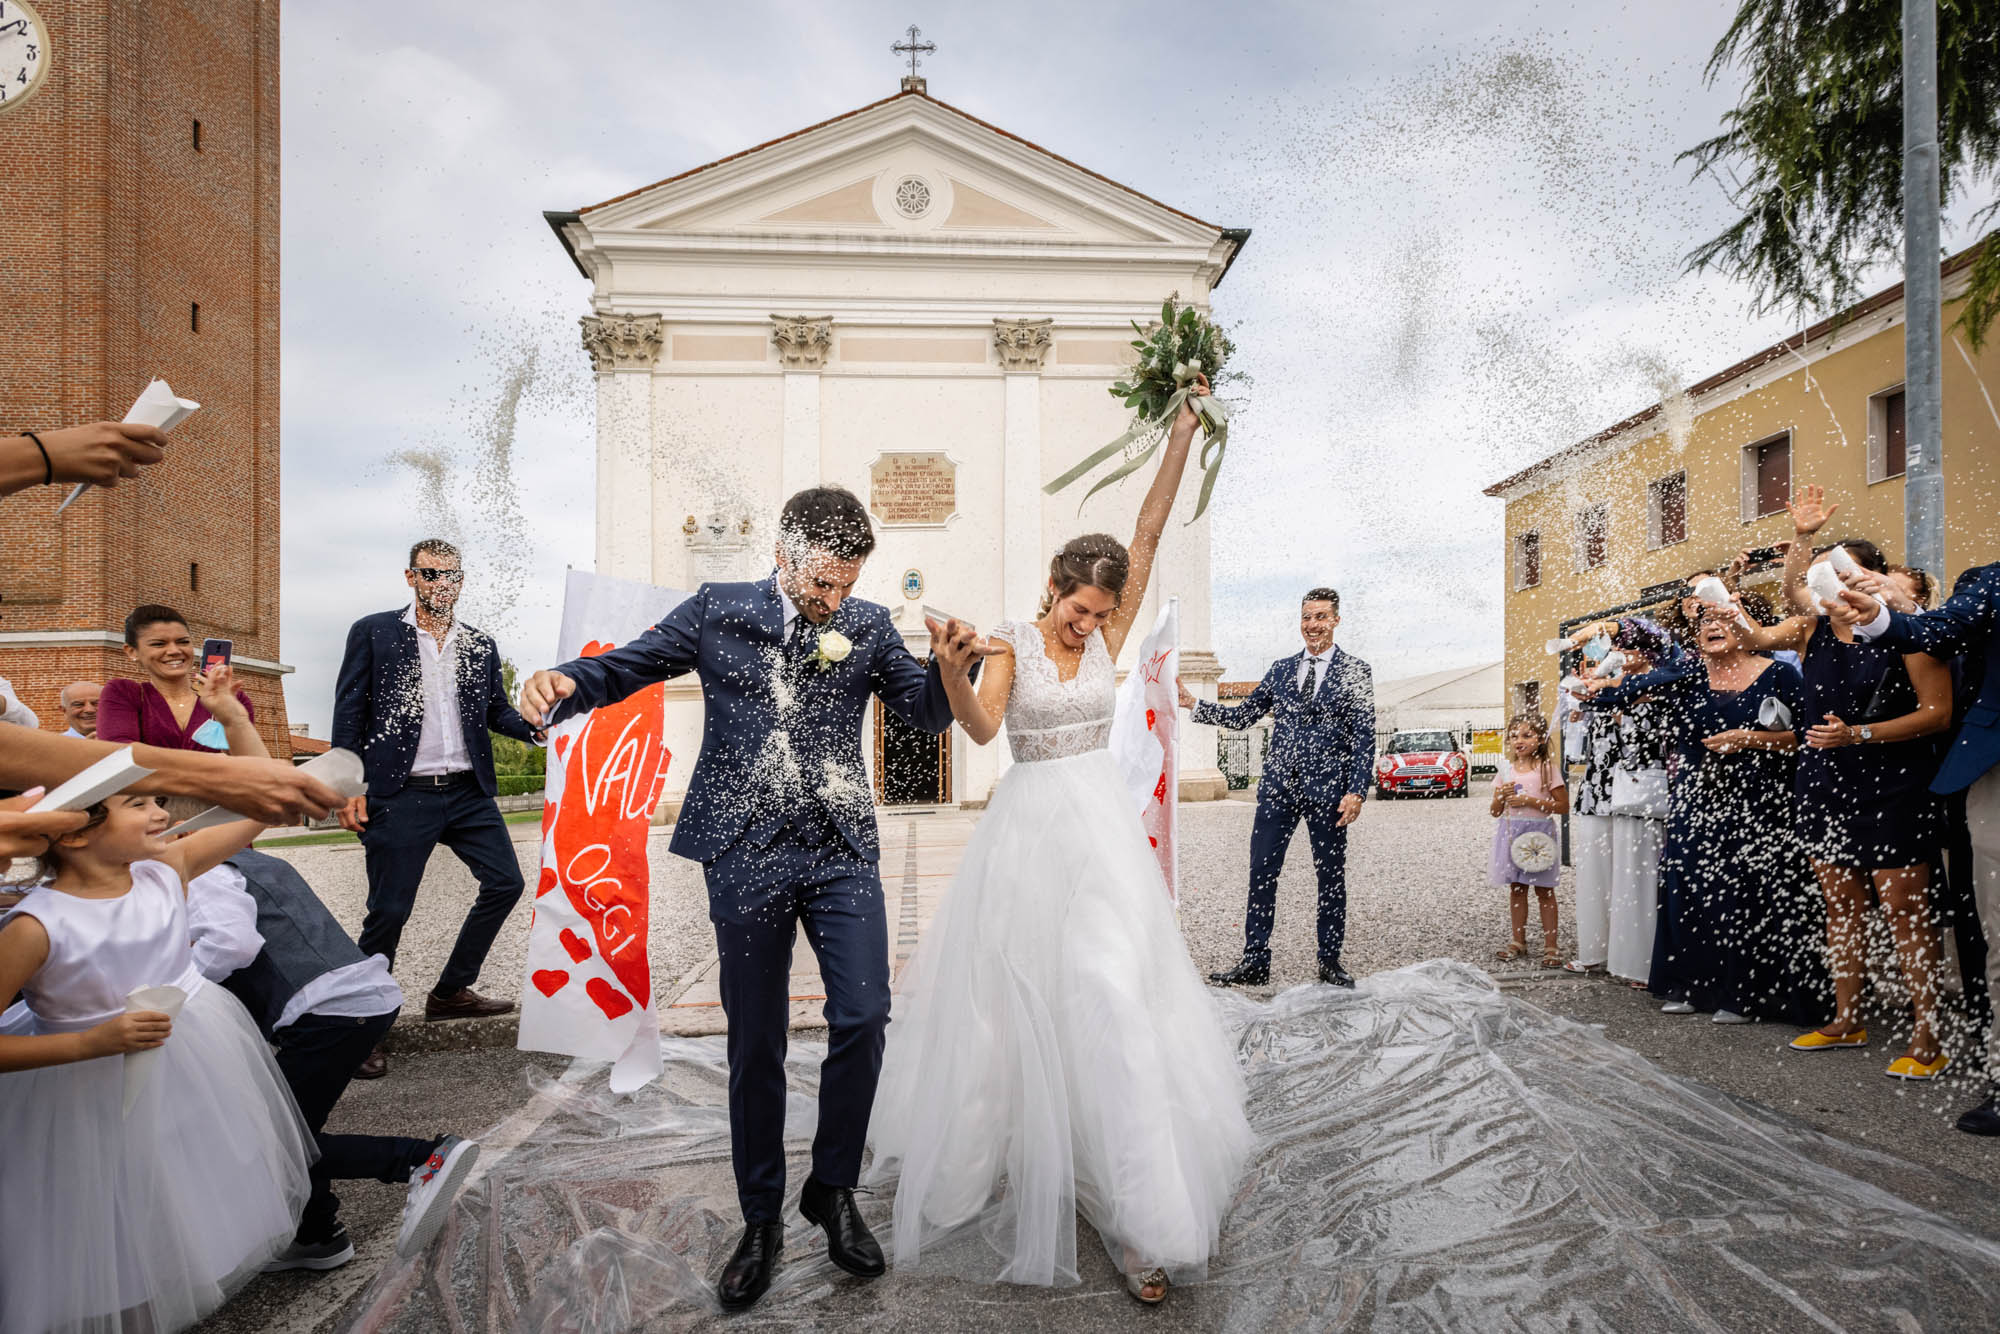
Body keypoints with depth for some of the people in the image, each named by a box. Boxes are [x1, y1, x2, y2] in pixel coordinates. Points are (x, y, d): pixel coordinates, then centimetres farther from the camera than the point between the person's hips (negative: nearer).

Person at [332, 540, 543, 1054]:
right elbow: (349, 712, -1)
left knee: (505, 882, 4)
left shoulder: (481, 645, 13)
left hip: (469, 793, 5)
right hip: (402, 795, -4)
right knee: (389, 910, -1)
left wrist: (536, 725, -5)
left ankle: (451, 992, 20)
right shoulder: (373, 632, 2)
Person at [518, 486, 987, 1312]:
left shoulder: (869, 625, 6)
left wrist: (950, 668, -11)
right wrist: (561, 684, -16)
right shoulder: (717, 611, 2)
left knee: (863, 1017, -8)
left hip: (842, 851, 1)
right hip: (748, 856, -1)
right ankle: (761, 1219, 26)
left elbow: (926, 713, 10)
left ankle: (833, 1191, 17)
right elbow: (626, 667, 5)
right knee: (754, 1043, 8)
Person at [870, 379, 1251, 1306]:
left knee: (1111, 997, -5)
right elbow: (980, 728, -19)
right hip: (1027, 827, -1)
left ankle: (1137, 1213, 0)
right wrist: (951, 671, -39)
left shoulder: (1109, 634, 4)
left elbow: (1148, 532, -2)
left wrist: (1182, 432, -7)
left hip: (1100, 828, 1)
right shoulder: (1011, 643, -2)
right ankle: (982, 1152, 32)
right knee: (1010, 1001, 8)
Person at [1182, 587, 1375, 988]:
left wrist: (1356, 792, -12)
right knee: (1261, 873, 1)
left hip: (1327, 789, -3)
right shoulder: (1281, 669, 12)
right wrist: (1193, 703, 1)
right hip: (1278, 786, 3)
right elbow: (1241, 716, 12)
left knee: (1331, 877, 7)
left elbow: (1364, 738, -4)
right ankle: (1255, 962, 8)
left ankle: (1330, 963, 20)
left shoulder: (1354, 672, 0)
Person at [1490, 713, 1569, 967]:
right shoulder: (1506, 769, 8)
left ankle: (1551, 945, 7)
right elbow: (1495, 812, 11)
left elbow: (1563, 806, -10)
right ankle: (1518, 941, 20)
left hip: (1539, 832, -4)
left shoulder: (1547, 768, -5)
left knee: (1544, 890, 1)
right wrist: (1501, 796, -9)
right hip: (1511, 832, 4)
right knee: (1516, 888, 11)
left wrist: (1530, 800, -17)